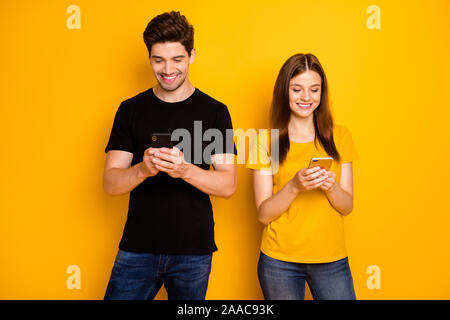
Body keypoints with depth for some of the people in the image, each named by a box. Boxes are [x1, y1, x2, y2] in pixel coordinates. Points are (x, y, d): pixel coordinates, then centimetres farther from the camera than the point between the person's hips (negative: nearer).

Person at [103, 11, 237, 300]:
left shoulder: (214, 111, 0)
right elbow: (110, 183, -1)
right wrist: (143, 169, -22)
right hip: (137, 248, 1)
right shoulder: (131, 110, 3)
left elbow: (228, 185, -6)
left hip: (193, 251, -1)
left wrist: (186, 170, -24)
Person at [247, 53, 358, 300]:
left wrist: (330, 186, -17)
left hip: (331, 259, 2)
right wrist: (294, 186, -21)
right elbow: (263, 213, -5)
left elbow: (347, 206, 3)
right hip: (279, 261, -1)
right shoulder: (266, 140, -2)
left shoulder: (339, 136, 4)